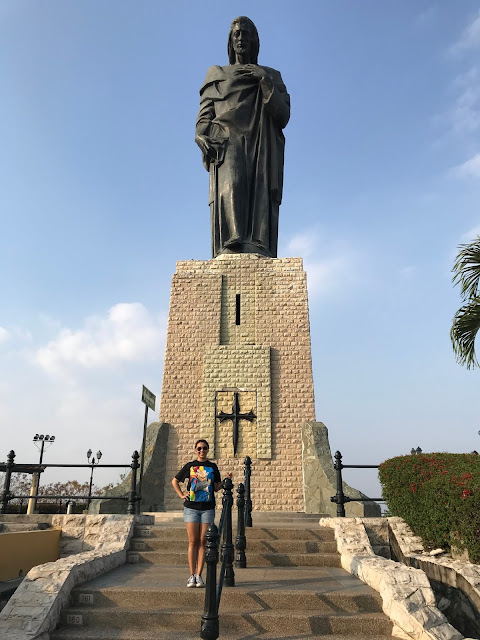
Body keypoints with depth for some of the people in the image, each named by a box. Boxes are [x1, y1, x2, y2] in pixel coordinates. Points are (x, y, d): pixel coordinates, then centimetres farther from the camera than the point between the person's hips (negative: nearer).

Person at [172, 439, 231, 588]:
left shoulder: (213, 467, 9)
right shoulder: (189, 466, 6)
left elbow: (216, 487, 10)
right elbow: (175, 481, 16)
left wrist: (226, 480, -7)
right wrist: (181, 495, 5)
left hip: (207, 508, 1)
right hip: (191, 507, -1)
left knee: (202, 542, 2)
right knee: (193, 542, -1)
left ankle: (199, 575, 9)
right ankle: (192, 575, 7)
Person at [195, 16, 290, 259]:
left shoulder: (272, 76, 27)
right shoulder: (216, 74, 29)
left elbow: (283, 116, 11)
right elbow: (205, 114, 16)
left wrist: (265, 80, -1)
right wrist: (201, 136, -7)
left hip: (262, 146, 1)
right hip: (227, 141, -1)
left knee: (261, 194, -23)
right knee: (230, 187, -29)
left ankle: (258, 253, -37)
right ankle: (230, 251, -45)